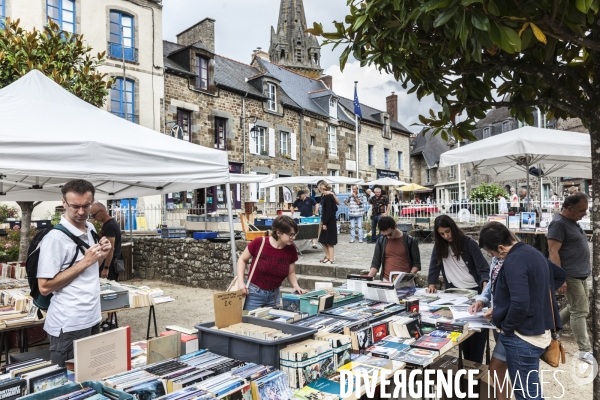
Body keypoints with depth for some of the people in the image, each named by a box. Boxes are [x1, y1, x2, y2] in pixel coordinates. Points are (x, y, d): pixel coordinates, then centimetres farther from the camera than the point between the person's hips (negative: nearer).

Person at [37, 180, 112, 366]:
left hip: (93, 319, 7)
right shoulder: (55, 237, -18)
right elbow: (45, 287, -19)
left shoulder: (91, 229, 6)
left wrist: (101, 255, -2)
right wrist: (85, 262, -22)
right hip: (69, 326, -7)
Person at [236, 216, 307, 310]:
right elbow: (242, 260, -2)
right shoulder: (259, 243, -18)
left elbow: (291, 272, 6)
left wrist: (296, 285, -11)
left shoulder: (291, 249, -8)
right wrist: (240, 281, -11)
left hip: (274, 295, 3)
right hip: (254, 293, -3)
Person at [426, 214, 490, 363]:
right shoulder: (439, 245, 1)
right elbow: (434, 265, 3)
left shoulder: (469, 243, -12)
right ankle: (467, 363, 22)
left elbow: (483, 267, -16)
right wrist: (432, 283, -10)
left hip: (474, 291, -4)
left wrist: (485, 284, -34)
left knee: (477, 328, -3)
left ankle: (475, 366, 8)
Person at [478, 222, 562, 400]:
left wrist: (506, 327, -14)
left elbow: (520, 303, -30)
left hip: (523, 337, -10)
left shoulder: (514, 261, -23)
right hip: (537, 331, 10)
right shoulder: (532, 252, 9)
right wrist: (500, 311, 19)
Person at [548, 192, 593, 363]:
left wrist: (585, 271, 21)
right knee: (580, 311, -3)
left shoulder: (572, 222, 13)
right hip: (571, 276, -9)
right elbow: (553, 252, -21)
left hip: (581, 275, 9)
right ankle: (585, 350, 6)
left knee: (576, 308, 17)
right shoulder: (559, 224, -16)